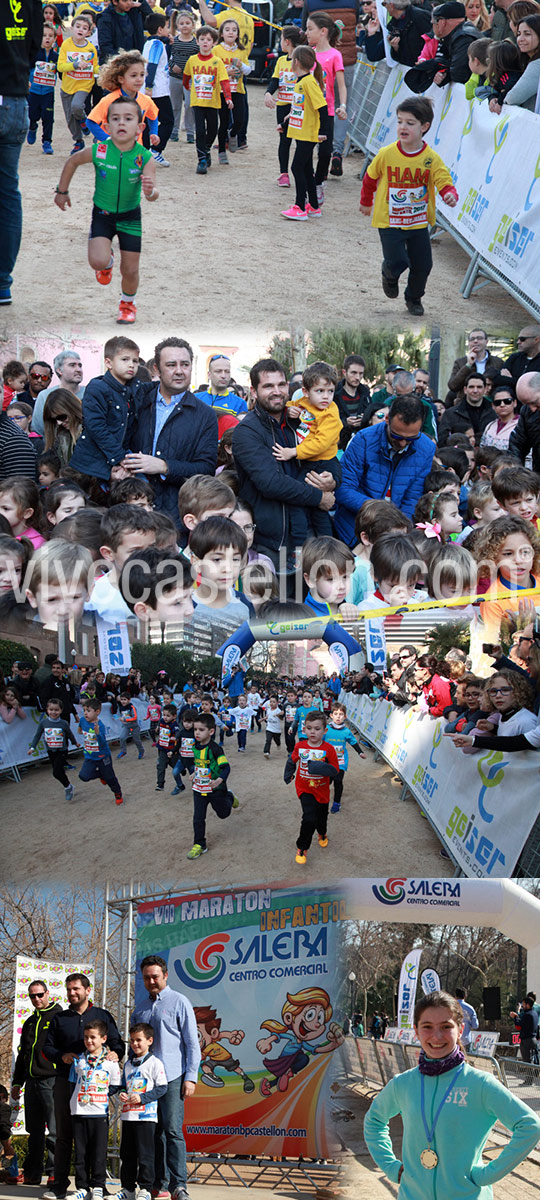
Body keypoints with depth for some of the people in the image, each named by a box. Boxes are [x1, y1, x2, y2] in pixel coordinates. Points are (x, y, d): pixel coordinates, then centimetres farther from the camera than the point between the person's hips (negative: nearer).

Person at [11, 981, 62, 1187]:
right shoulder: (30, 1023, 20)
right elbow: (22, 1054, 26)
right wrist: (17, 1082, 22)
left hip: (52, 1081, -7)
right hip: (32, 1081, 7)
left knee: (55, 1130, -7)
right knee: (34, 1131, 9)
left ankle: (54, 1172, -6)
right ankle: (31, 1173, 12)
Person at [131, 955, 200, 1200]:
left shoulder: (179, 1002, 2)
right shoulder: (140, 1008, 18)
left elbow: (192, 1043, -2)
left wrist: (191, 1077, -9)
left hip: (172, 1078, -5)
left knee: (172, 1131, -12)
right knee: (154, 1133, 5)